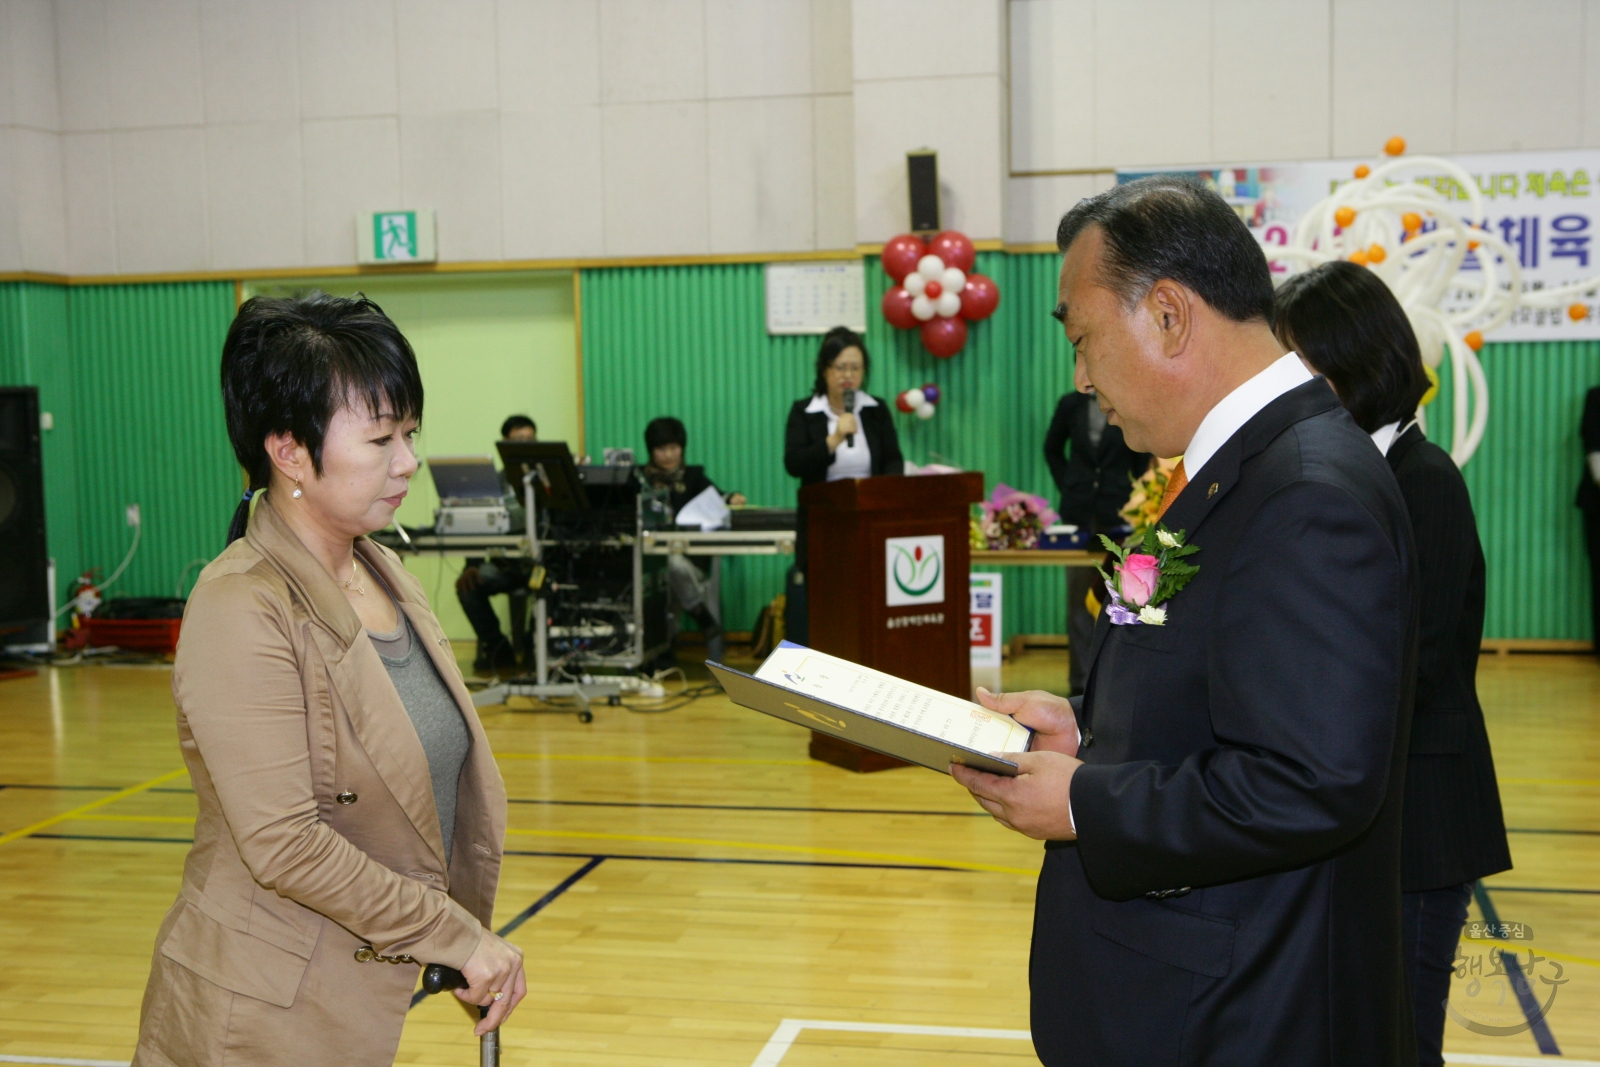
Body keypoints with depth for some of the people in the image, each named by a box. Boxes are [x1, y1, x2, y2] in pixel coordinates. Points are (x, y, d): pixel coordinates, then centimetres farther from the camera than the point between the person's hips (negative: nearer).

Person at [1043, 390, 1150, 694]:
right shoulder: (1070, 404, 6)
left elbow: (1142, 460, 4)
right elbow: (1052, 449, 19)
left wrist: (1135, 498, -3)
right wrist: (1066, 486, 9)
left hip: (1117, 510, -2)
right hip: (1078, 510, 2)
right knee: (1079, 599, 4)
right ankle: (1079, 680, 9)